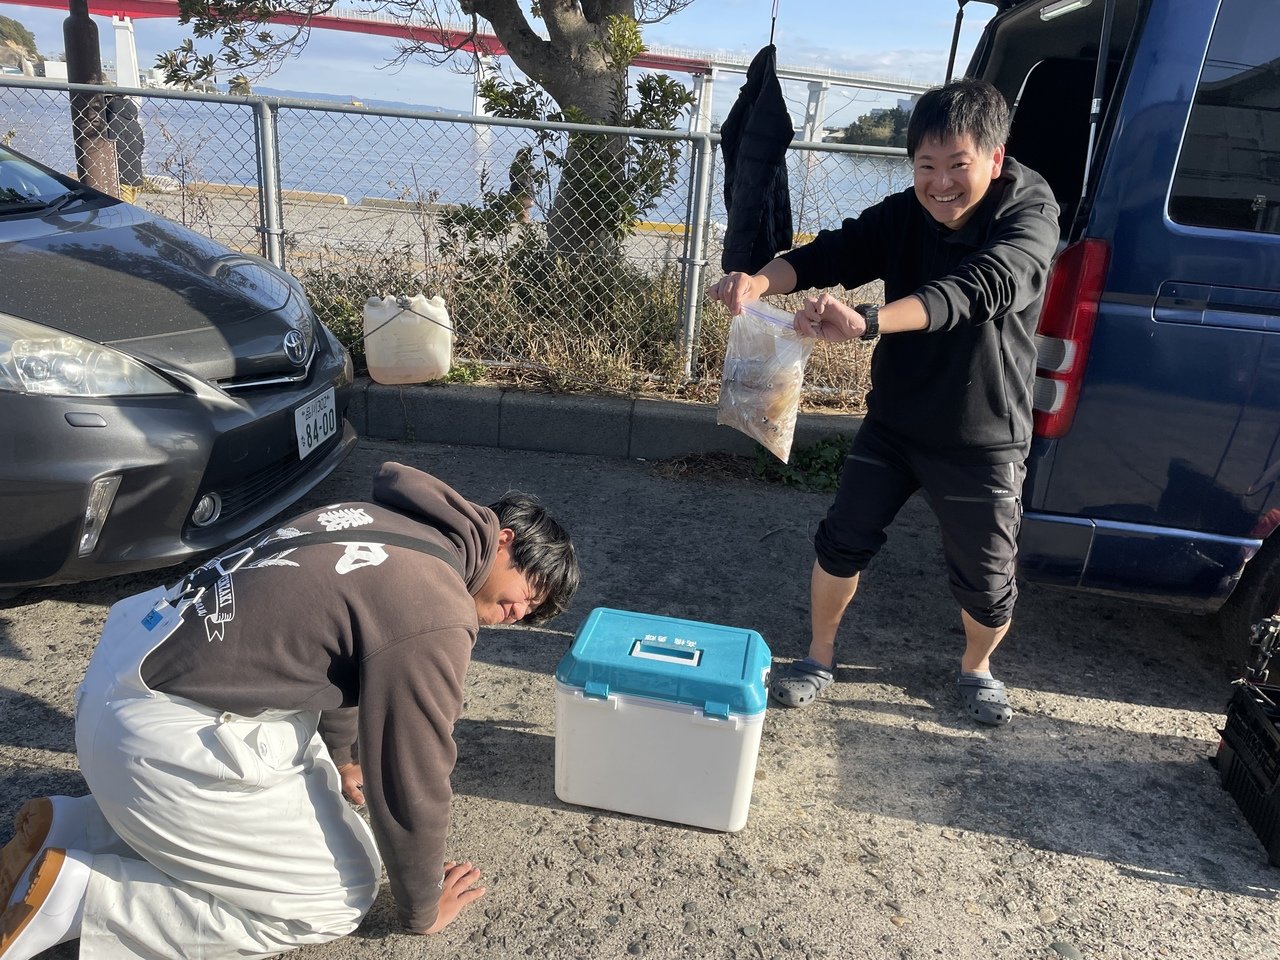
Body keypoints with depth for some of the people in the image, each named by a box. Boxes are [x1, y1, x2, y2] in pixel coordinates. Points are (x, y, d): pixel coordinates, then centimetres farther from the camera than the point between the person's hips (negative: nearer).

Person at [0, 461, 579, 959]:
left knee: (319, 783, 23)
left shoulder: (379, 516, 9)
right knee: (339, 899, 4)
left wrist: (343, 755, 38)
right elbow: (412, 777, -10)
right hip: (163, 741, -9)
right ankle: (77, 895, -1)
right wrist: (423, 908, 8)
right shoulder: (434, 619, -19)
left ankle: (74, 826, 18)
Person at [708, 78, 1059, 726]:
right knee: (842, 541, 5)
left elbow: (975, 290, -37)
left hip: (982, 441, -3)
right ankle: (820, 658, 29)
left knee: (986, 581, 8)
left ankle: (976, 669, 40)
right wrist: (760, 280, -40)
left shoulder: (1030, 219, -19)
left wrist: (865, 322, -53)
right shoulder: (902, 216, -6)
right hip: (893, 421, 3)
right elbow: (831, 252, -18)